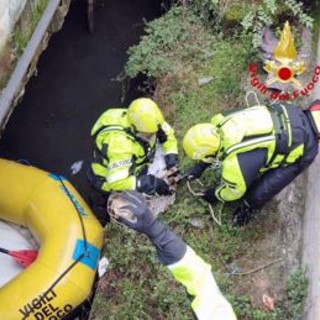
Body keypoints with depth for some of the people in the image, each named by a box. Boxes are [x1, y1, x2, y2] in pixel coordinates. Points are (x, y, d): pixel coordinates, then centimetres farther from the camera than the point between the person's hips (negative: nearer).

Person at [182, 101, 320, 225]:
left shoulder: (234, 163, -30)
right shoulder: (219, 123, -12)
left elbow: (234, 191, -8)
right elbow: (211, 144, 14)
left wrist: (215, 195, 12)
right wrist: (199, 167, 21)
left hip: (301, 147, -7)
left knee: (258, 193, -5)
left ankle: (248, 206, 26)